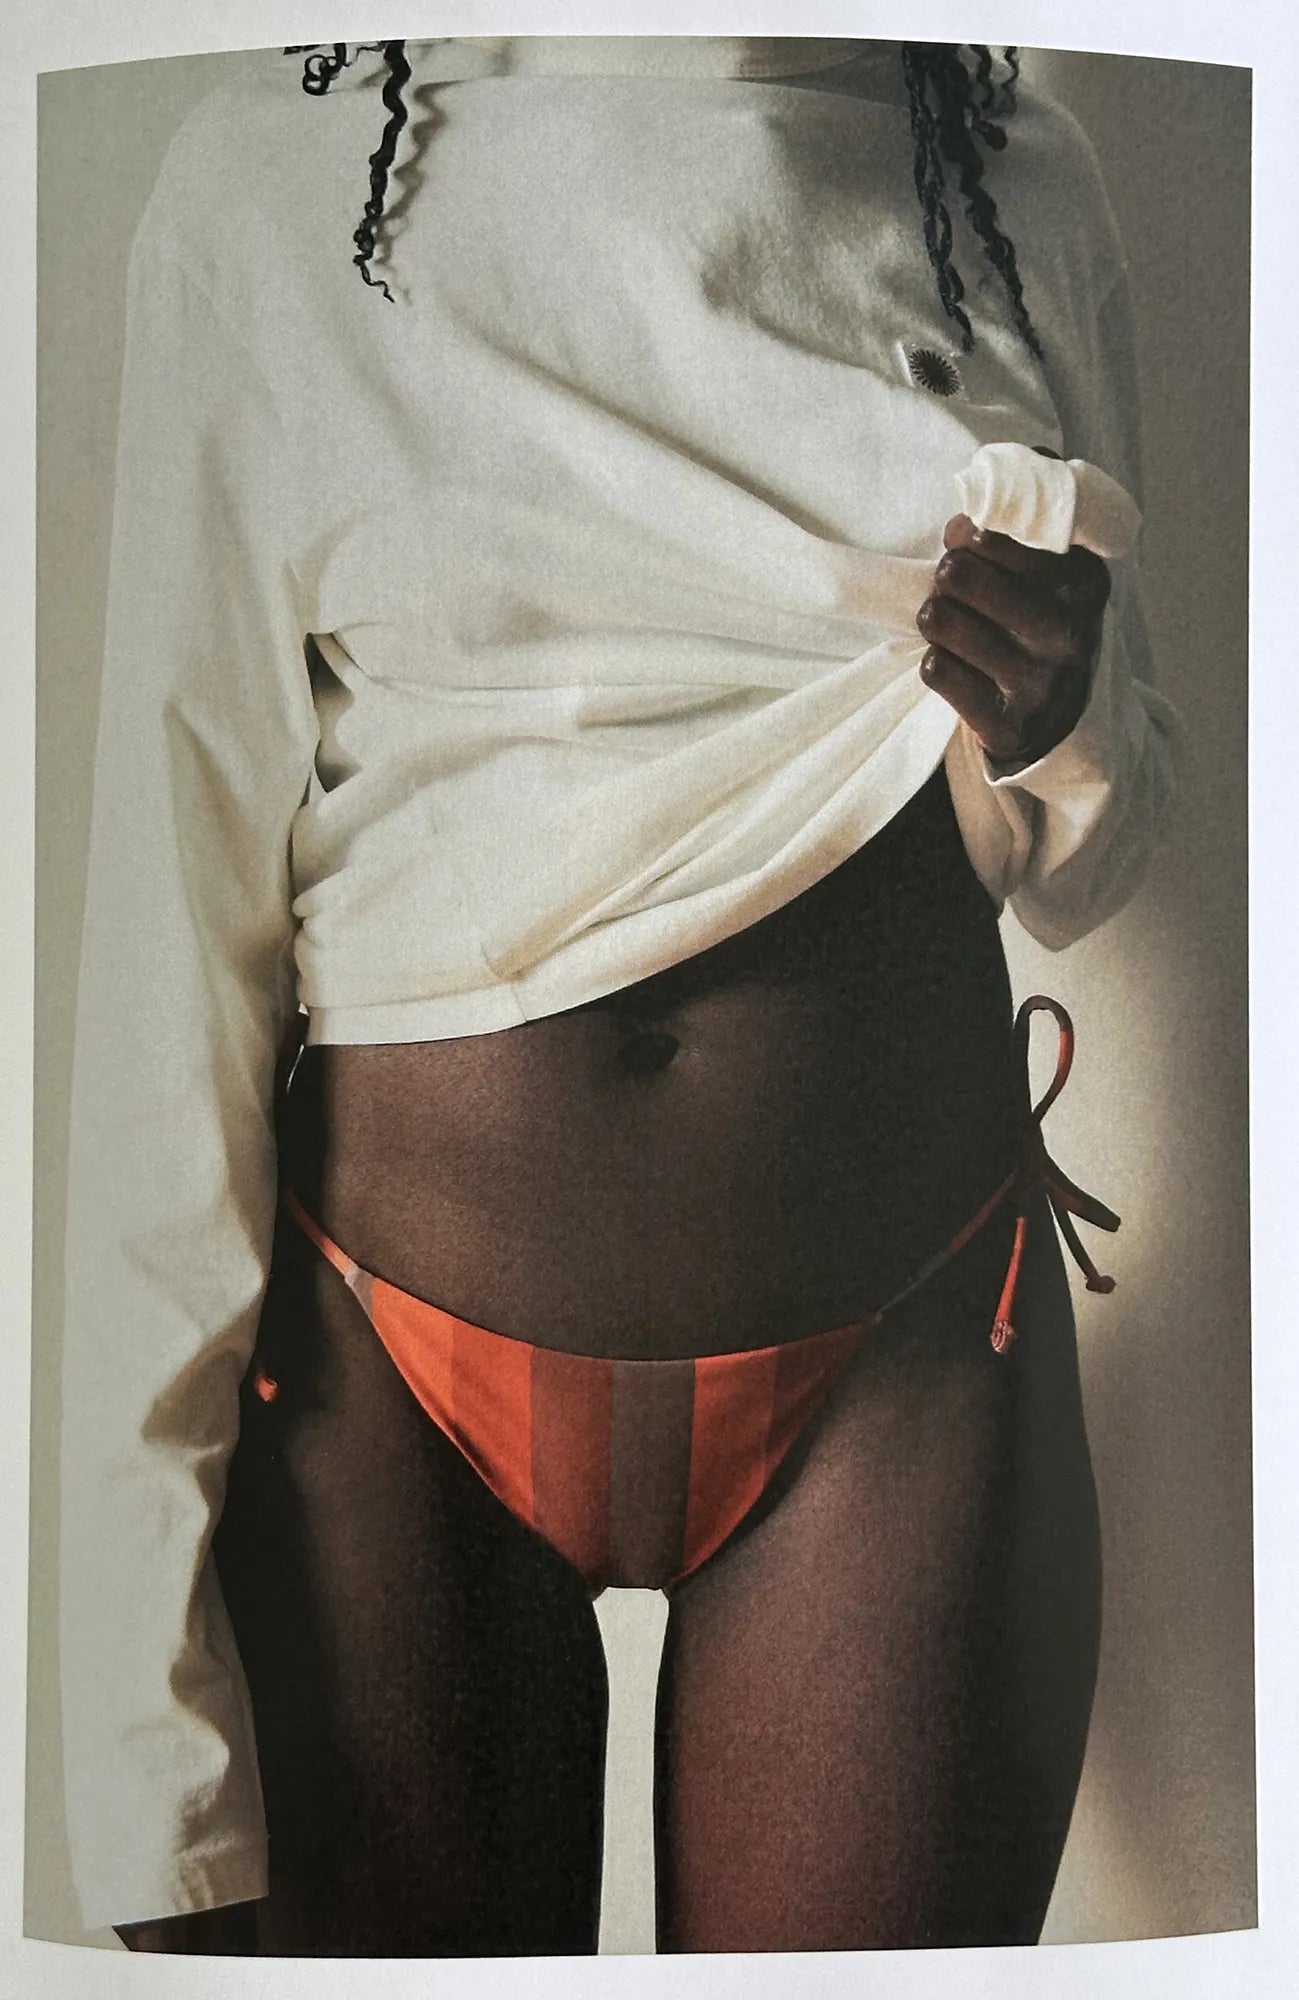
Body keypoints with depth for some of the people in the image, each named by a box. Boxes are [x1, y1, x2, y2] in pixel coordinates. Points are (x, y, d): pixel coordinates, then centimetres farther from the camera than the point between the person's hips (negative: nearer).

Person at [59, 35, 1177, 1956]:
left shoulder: (1019, 182, 4)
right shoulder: (272, 186, -5)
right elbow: (179, 918, -6)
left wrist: (1058, 722, -12)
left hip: (907, 1365, 2)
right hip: (393, 1382, -1)